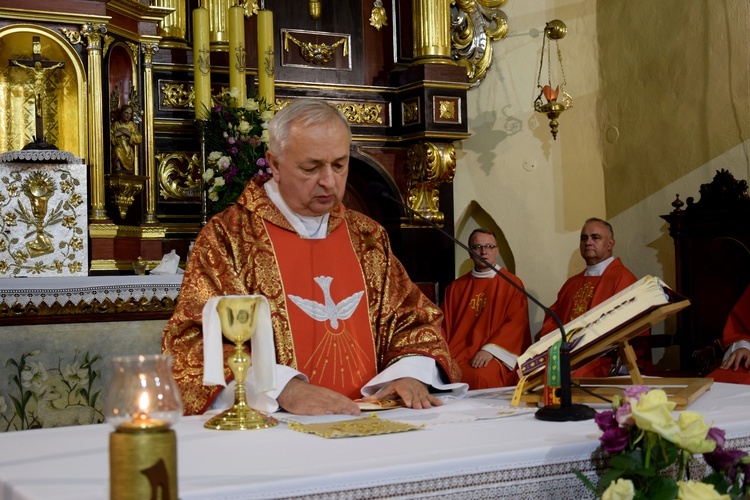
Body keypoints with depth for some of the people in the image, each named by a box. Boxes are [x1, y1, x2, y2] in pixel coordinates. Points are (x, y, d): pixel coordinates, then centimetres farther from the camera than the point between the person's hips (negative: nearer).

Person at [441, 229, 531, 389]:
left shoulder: (512, 284, 6)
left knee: (480, 377, -34)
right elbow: (444, 325, 14)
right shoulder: (456, 287, 17)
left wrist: (490, 349, -18)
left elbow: (516, 323, -5)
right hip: (457, 352, 3)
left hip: (494, 356, -3)